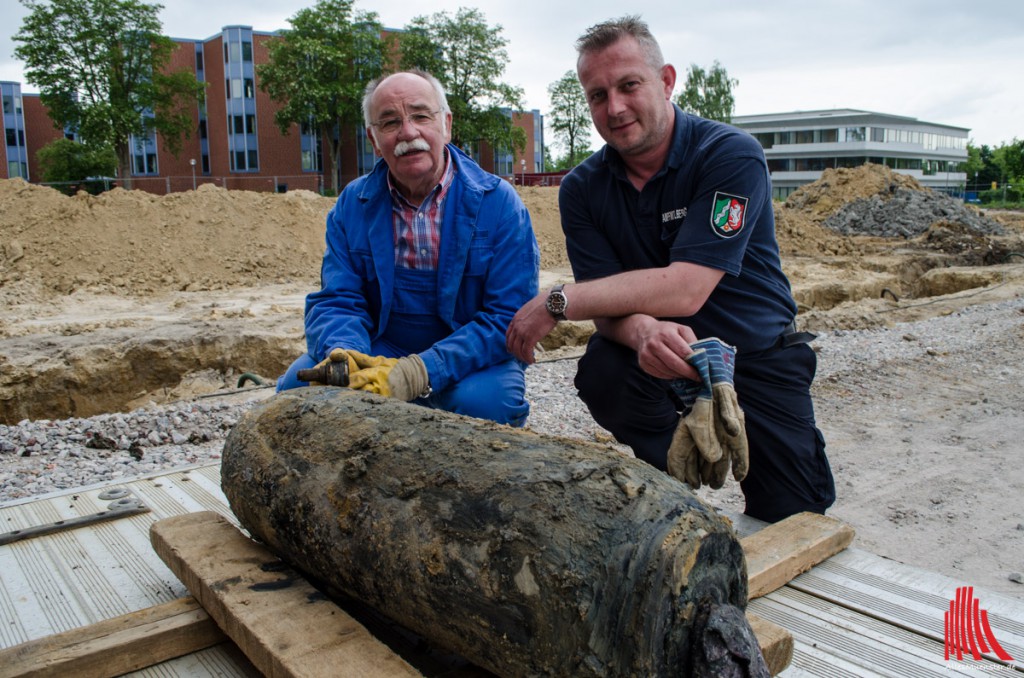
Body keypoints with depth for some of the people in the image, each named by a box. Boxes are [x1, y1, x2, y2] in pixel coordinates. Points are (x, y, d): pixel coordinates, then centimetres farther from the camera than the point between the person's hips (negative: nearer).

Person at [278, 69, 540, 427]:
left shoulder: (498, 203, -10)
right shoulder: (352, 205, 1)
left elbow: (511, 317, -17)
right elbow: (337, 300, -2)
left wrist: (419, 372, -30)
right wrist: (342, 356, -28)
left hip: (474, 359, -3)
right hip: (382, 353, 3)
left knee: (482, 400, -35)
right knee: (299, 383, -20)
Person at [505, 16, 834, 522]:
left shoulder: (731, 155, -20)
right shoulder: (582, 189, -6)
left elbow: (685, 290, -30)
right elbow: (607, 306, -13)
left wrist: (557, 302, -30)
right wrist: (641, 331, -38)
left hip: (757, 357, -2)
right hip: (661, 356, 2)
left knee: (793, 518, -7)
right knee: (602, 371, -31)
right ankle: (675, 483, -3)